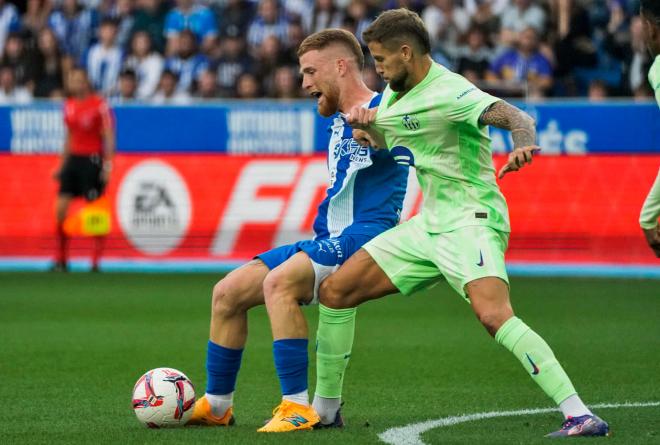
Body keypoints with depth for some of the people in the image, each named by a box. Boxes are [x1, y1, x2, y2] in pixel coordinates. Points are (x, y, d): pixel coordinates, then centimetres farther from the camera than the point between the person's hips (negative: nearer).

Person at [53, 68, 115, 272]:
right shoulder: (69, 105, 11)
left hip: (93, 160, -6)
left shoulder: (100, 104, -8)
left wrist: (108, 165, -16)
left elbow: (109, 138, -9)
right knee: (61, 209, -2)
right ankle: (60, 260, 5)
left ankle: (96, 261, 4)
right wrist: (62, 165, 19)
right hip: (73, 159, 6)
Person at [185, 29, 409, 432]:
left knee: (278, 282, -32)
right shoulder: (338, 123, 20)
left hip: (366, 238, -9)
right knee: (228, 293, 4)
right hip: (327, 243, 10)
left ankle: (300, 408, -31)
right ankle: (216, 405, 16)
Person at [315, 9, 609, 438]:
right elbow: (383, 143, 27)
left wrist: (524, 144, -52)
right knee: (334, 291, 6)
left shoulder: (448, 92, -16)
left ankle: (579, 415, -33)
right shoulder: (396, 93, 11)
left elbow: (515, 116, -29)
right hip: (429, 224, 9)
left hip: (471, 221, -9)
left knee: (494, 315, -31)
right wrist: (365, 124, 3)